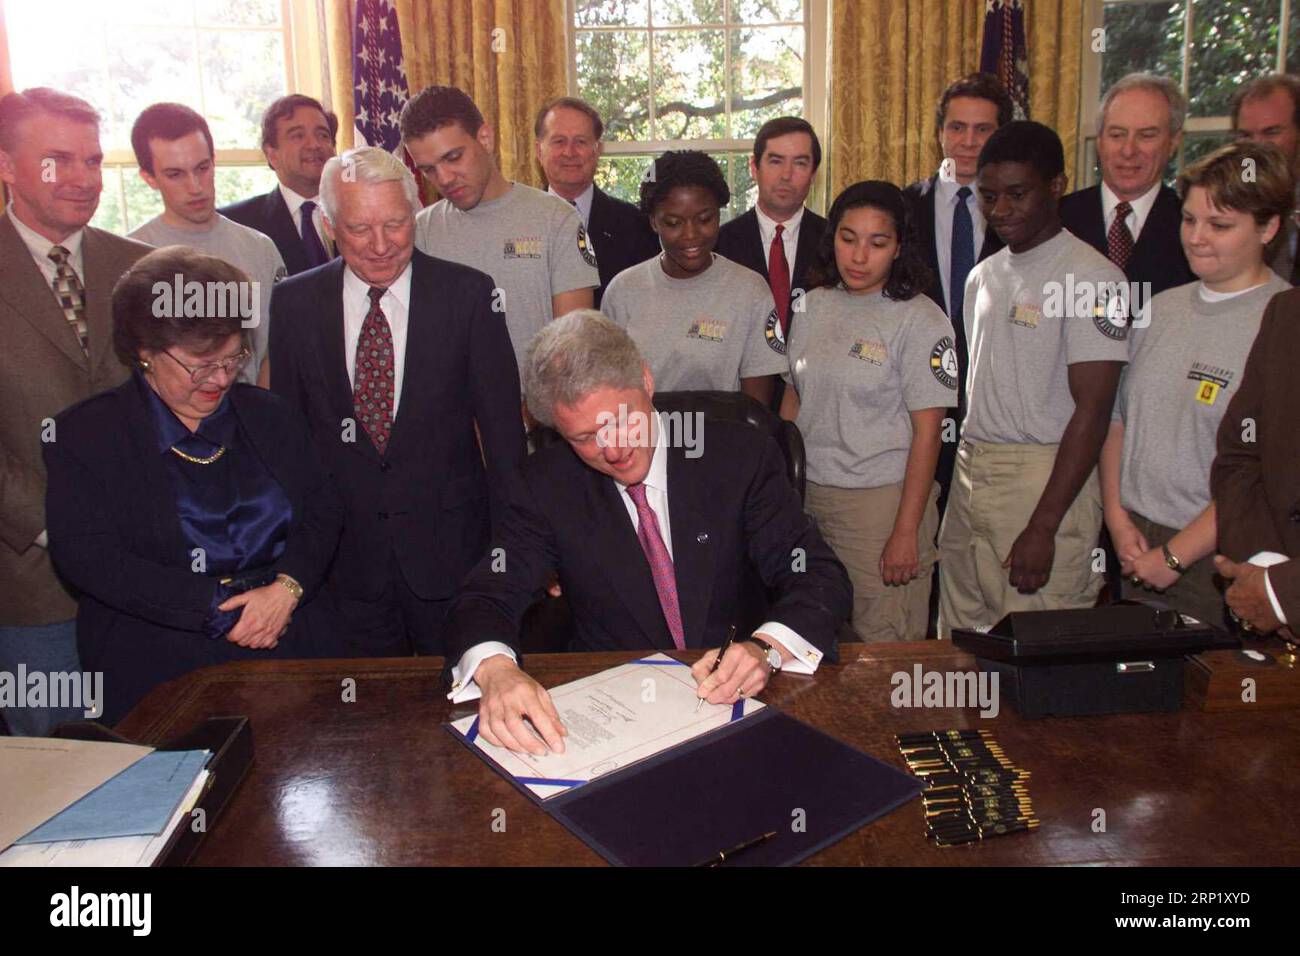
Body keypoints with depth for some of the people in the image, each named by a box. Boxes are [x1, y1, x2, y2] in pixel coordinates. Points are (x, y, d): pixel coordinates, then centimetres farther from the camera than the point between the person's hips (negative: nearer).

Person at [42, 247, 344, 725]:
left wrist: (287, 589, -9)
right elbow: (87, 557, -7)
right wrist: (219, 609, -13)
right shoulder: (84, 434, 2)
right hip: (158, 663, -2)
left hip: (292, 638, 3)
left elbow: (323, 511, 11)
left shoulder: (267, 414, 14)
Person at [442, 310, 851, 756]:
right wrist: (494, 668, -32)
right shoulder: (546, 482, -2)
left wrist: (766, 647, -28)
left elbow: (821, 576, -6)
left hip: (732, 699, -1)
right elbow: (487, 596, -7)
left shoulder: (741, 454, -4)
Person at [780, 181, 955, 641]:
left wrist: (906, 533, -14)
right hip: (807, 496, 5)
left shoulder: (920, 320, -8)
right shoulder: (814, 305, 8)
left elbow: (926, 433, -11)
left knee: (881, 645, 3)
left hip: (882, 499, -4)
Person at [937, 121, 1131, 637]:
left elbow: (1092, 409, -14)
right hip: (969, 474, 7)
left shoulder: (1092, 277, -8)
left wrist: (1043, 527, -18)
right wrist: (956, 477, 7)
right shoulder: (983, 275, 15)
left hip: (1045, 480, -6)